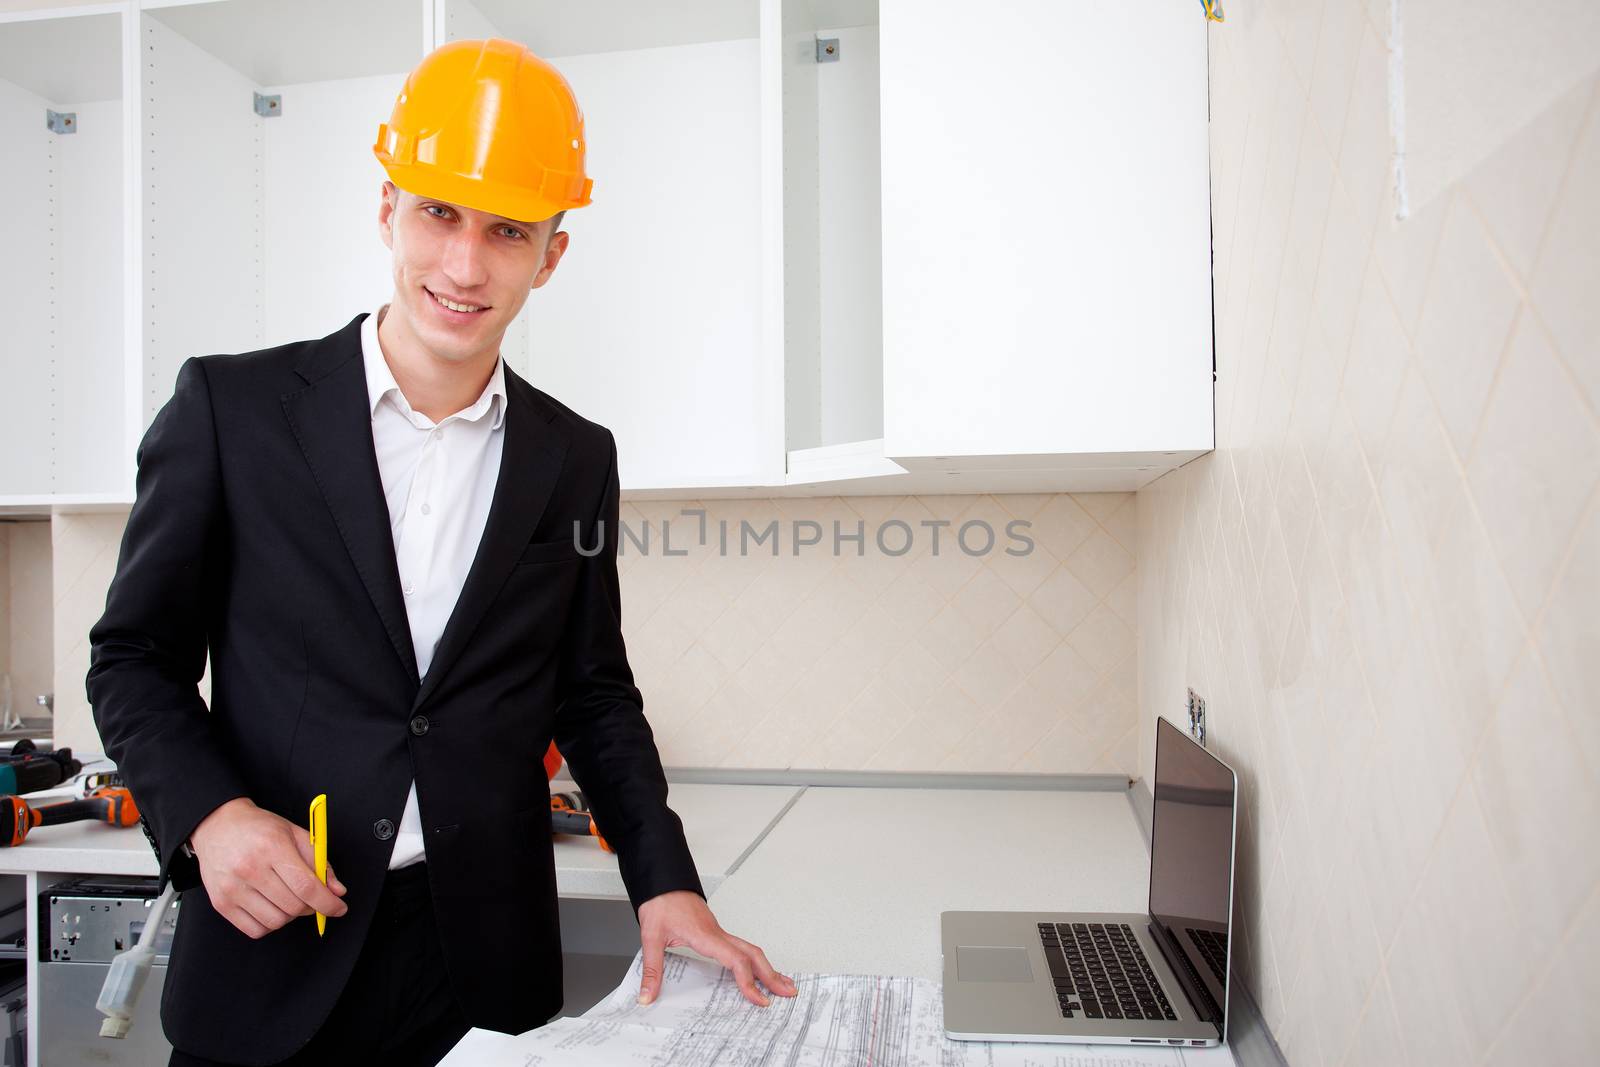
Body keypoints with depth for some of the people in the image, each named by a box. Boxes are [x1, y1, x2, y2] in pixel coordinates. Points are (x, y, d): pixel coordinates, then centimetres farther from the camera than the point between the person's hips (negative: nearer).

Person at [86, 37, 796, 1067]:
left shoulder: (577, 459, 0)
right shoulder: (231, 405, -6)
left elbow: (595, 691, 6)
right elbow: (135, 656, 1)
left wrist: (666, 882, -2)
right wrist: (209, 813, -16)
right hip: (273, 955, -1)